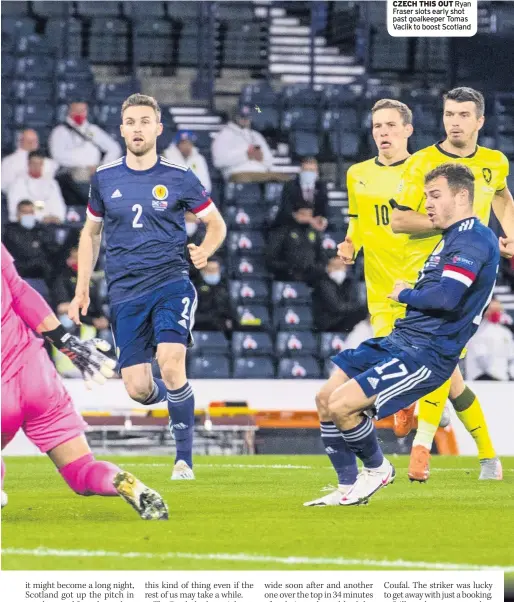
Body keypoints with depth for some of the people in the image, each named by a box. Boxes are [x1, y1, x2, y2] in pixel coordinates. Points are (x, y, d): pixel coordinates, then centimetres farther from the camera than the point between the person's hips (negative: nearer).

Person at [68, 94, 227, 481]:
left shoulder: (179, 179, 0)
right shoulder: (104, 179, 7)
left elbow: (216, 224, 10)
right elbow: (91, 233, 19)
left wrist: (205, 251, -11)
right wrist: (82, 290, 14)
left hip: (171, 283, -3)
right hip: (125, 292, 3)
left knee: (170, 366, -24)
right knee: (137, 389, -5)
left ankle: (185, 458, -9)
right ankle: (167, 395, 34)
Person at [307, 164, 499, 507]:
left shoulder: (475, 240, -15)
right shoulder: (454, 238, 19)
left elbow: (446, 297, -26)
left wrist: (405, 295, -10)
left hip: (428, 353, -10)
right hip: (401, 339, 10)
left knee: (342, 404, -20)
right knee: (326, 398, 7)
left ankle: (378, 469, 5)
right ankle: (348, 489, 14)